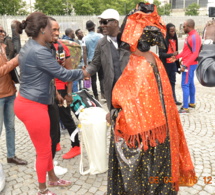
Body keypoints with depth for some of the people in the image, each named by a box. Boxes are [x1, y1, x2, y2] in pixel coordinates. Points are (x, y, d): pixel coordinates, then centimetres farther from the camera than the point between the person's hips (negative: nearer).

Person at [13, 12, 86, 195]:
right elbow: (63, 74, -15)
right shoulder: (39, 51, -22)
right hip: (32, 106, -10)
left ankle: (53, 178, 42)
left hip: (27, 102, 10)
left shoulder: (28, 48, 9)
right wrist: (83, 72, 1)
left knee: (45, 144, 22)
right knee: (43, 150, 8)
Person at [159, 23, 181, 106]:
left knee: (172, 82, 13)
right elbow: (161, 54, -18)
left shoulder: (174, 39, 7)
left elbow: (175, 51, 13)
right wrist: (171, 54, -31)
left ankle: (173, 100, 23)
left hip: (173, 64, 7)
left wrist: (177, 62, 11)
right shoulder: (164, 40, -15)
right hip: (166, 64, -7)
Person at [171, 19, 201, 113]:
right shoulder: (190, 35, 13)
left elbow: (195, 54, -23)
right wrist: (177, 57, 12)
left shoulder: (194, 37, -18)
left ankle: (185, 108, -5)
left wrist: (185, 65, -25)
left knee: (185, 85, -9)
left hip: (189, 65, -10)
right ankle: (192, 103, 30)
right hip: (189, 64, 10)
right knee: (190, 83, 17)